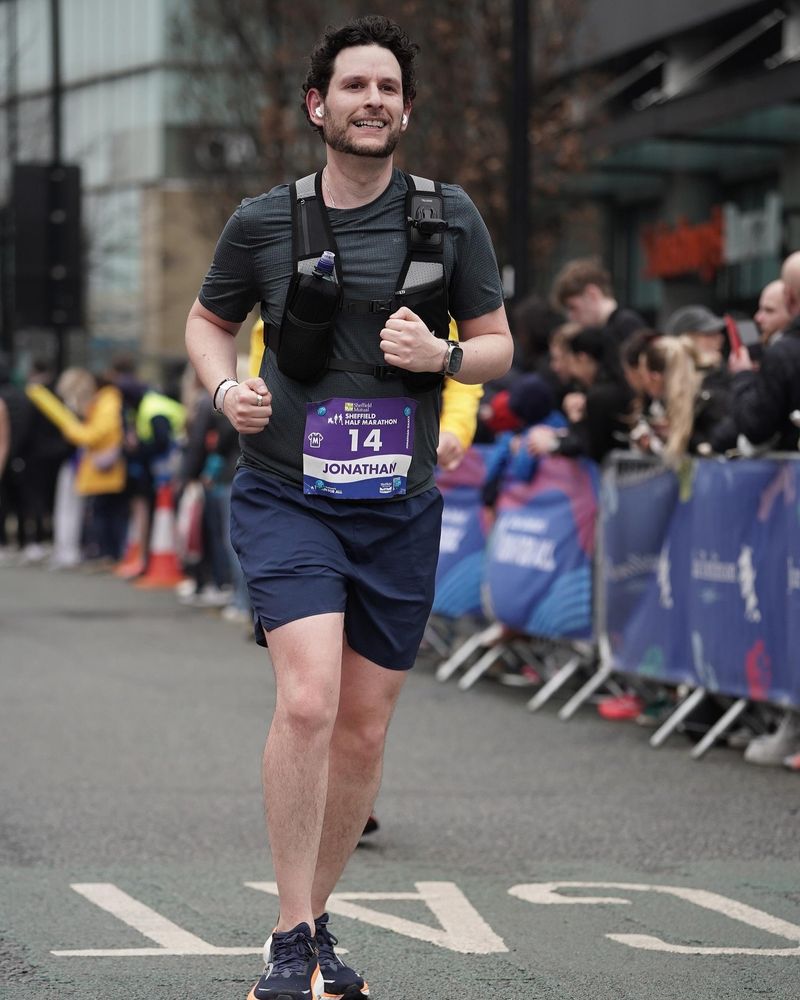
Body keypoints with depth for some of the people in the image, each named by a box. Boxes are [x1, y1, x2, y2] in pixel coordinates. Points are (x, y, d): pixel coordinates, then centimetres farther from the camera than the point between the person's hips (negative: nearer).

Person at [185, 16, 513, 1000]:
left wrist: (440, 354, -13)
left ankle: (312, 920, 27)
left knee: (363, 734, 8)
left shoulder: (449, 215, 2)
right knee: (307, 700, -21)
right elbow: (207, 319, 16)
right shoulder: (263, 220, 0)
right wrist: (226, 387, -5)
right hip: (286, 499, -2)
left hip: (399, 510, 3)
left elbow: (497, 344, 9)